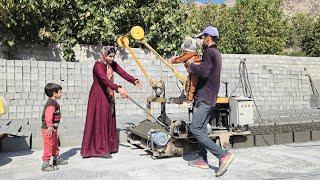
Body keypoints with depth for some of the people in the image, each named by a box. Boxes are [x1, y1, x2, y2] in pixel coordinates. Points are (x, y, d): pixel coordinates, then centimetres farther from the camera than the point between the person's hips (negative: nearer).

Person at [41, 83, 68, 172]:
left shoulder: (54, 103, 13)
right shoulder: (51, 104, -21)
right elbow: (48, 116, -32)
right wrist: (50, 127, -39)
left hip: (53, 129, 11)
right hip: (48, 130, -11)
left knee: (55, 144, 23)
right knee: (48, 146, -4)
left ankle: (57, 159, 39)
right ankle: (45, 165, 5)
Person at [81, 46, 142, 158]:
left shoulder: (112, 64, 4)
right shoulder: (98, 65, -19)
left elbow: (122, 73, -10)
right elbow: (105, 80, -35)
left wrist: (134, 81, -26)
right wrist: (118, 88, -48)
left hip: (108, 95, 8)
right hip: (98, 95, -8)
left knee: (109, 120, 11)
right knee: (100, 121, -6)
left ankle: (109, 146, 20)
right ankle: (101, 149, 0)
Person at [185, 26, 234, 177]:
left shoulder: (209, 52, -12)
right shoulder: (216, 53, 20)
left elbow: (204, 72, -25)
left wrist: (191, 65, -9)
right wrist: (193, 66, 14)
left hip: (205, 98, -10)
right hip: (208, 98, 10)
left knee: (195, 129, -12)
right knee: (201, 128, 14)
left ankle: (223, 155, -13)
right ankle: (202, 160, 19)